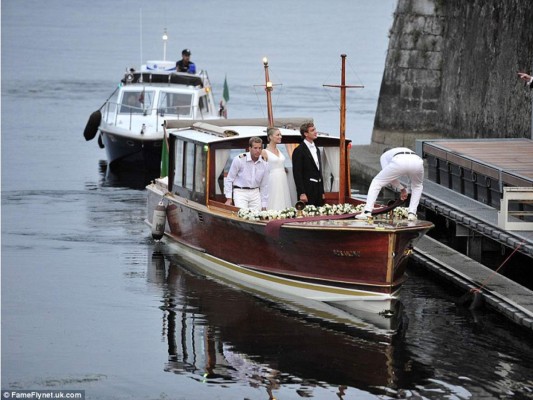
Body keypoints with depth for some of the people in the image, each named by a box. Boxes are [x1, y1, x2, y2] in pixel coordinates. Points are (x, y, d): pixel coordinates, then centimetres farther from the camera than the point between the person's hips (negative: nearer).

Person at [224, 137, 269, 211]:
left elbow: (264, 186, 11)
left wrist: (264, 205, 10)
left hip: (255, 193, 4)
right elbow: (229, 180, -4)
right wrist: (228, 198, -7)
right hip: (240, 192, -4)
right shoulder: (239, 159, -10)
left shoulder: (264, 164, 3)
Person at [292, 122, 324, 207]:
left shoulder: (316, 150, 17)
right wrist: (302, 193, -18)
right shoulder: (299, 151, -8)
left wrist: (322, 192, 19)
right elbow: (297, 174, -12)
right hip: (307, 190, -7)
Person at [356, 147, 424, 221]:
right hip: (416, 162, 3)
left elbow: (389, 176, 21)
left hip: (399, 162, -3)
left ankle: (367, 212, 8)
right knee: (417, 186, 35)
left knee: (376, 182, 18)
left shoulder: (384, 155, 36)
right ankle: (412, 213, 20)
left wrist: (401, 189, 30)